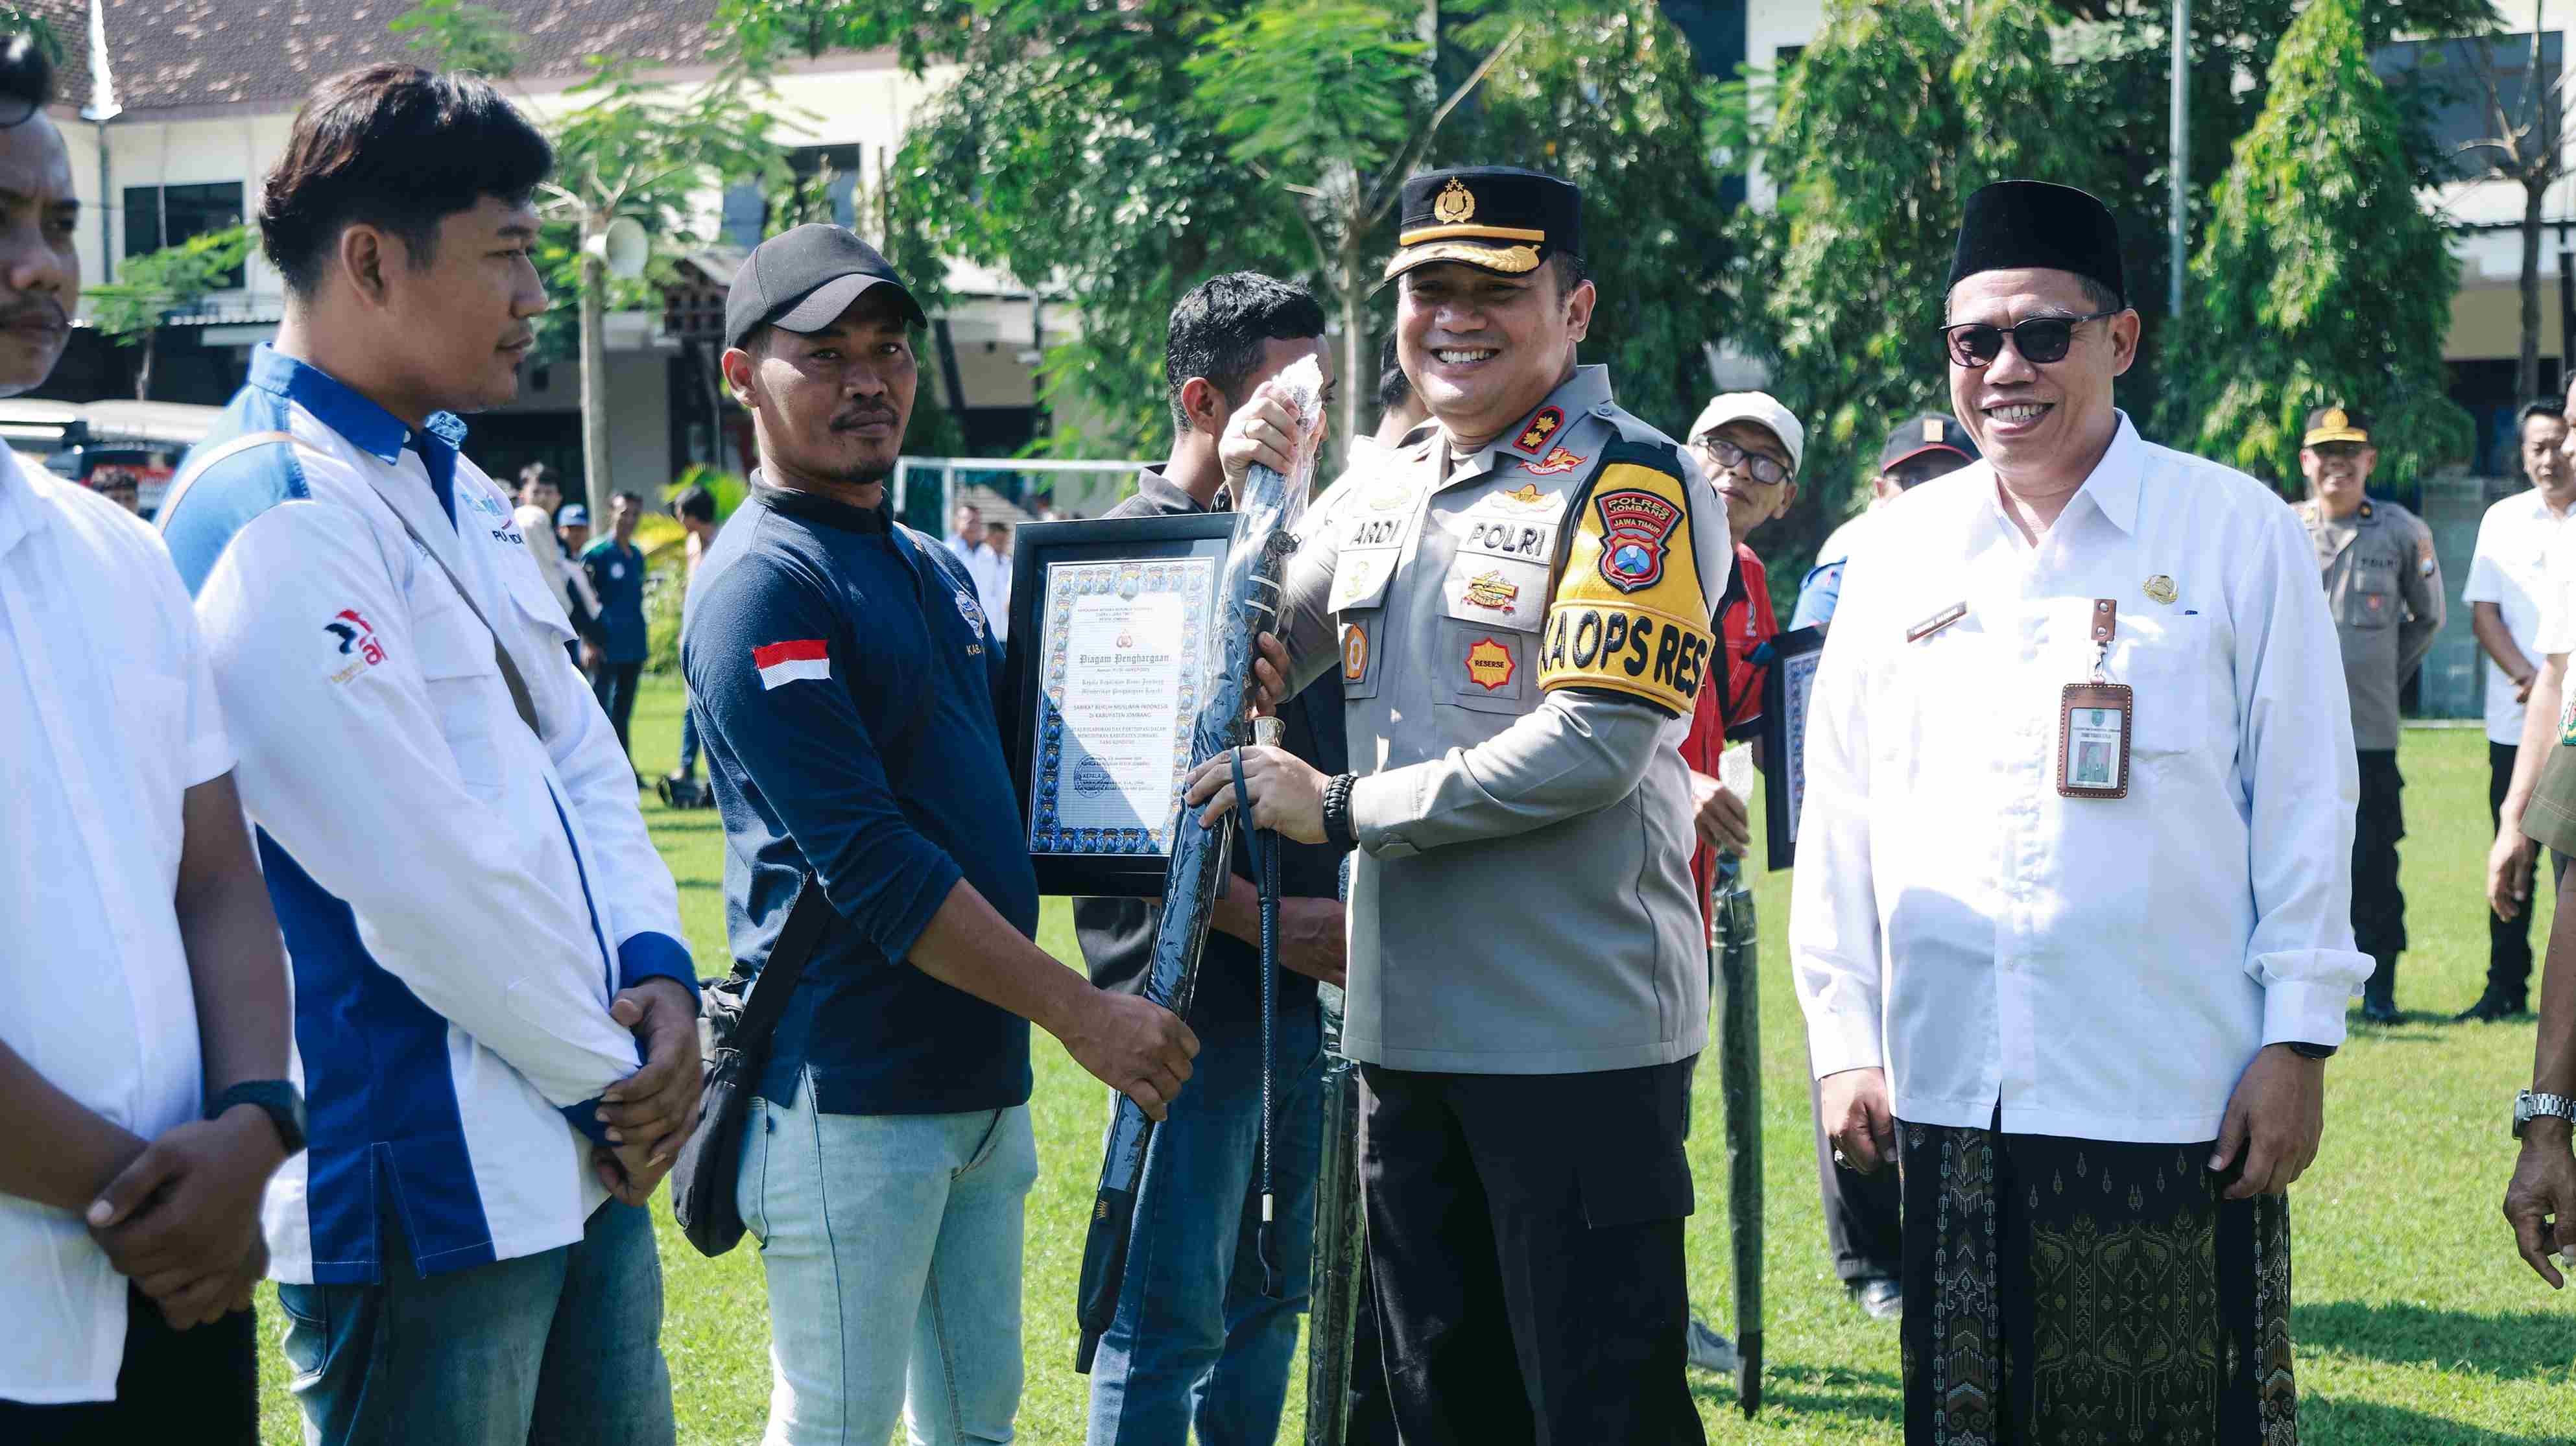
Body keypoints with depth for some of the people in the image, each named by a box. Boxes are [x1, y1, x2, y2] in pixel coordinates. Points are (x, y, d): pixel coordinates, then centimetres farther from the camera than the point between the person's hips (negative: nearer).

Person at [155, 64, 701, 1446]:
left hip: (581, 1162, 9)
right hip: (422, 1194, -9)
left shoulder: (456, 489, 15)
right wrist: (611, 1076, -11)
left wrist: (653, 964, -2)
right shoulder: (270, 515, -17)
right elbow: (420, 877, -20)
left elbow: (576, 749, 17)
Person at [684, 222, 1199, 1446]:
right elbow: (872, 866, -19)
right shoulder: (765, 584, -12)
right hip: (851, 1099, -9)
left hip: (984, 1086, 9)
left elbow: (1004, 782, 26)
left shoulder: (936, 570, 17)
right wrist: (1082, 1012, -19)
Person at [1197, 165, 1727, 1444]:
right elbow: (1253, 673, 21)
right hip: (1407, 1027, 7)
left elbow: (1593, 745, -19)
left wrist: (1338, 810, -16)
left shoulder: (1633, 487, -9)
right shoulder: (1382, 492, 14)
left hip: (1579, 1036, -7)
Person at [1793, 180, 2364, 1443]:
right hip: (1945, 1095, 4)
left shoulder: (2236, 533, -1)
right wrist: (1842, 1039, 9)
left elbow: (2303, 803, -1)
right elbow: (1837, 815, 13)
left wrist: (2299, 1041, -5)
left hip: (2173, 1095, -3)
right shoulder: (1900, 552, 10)